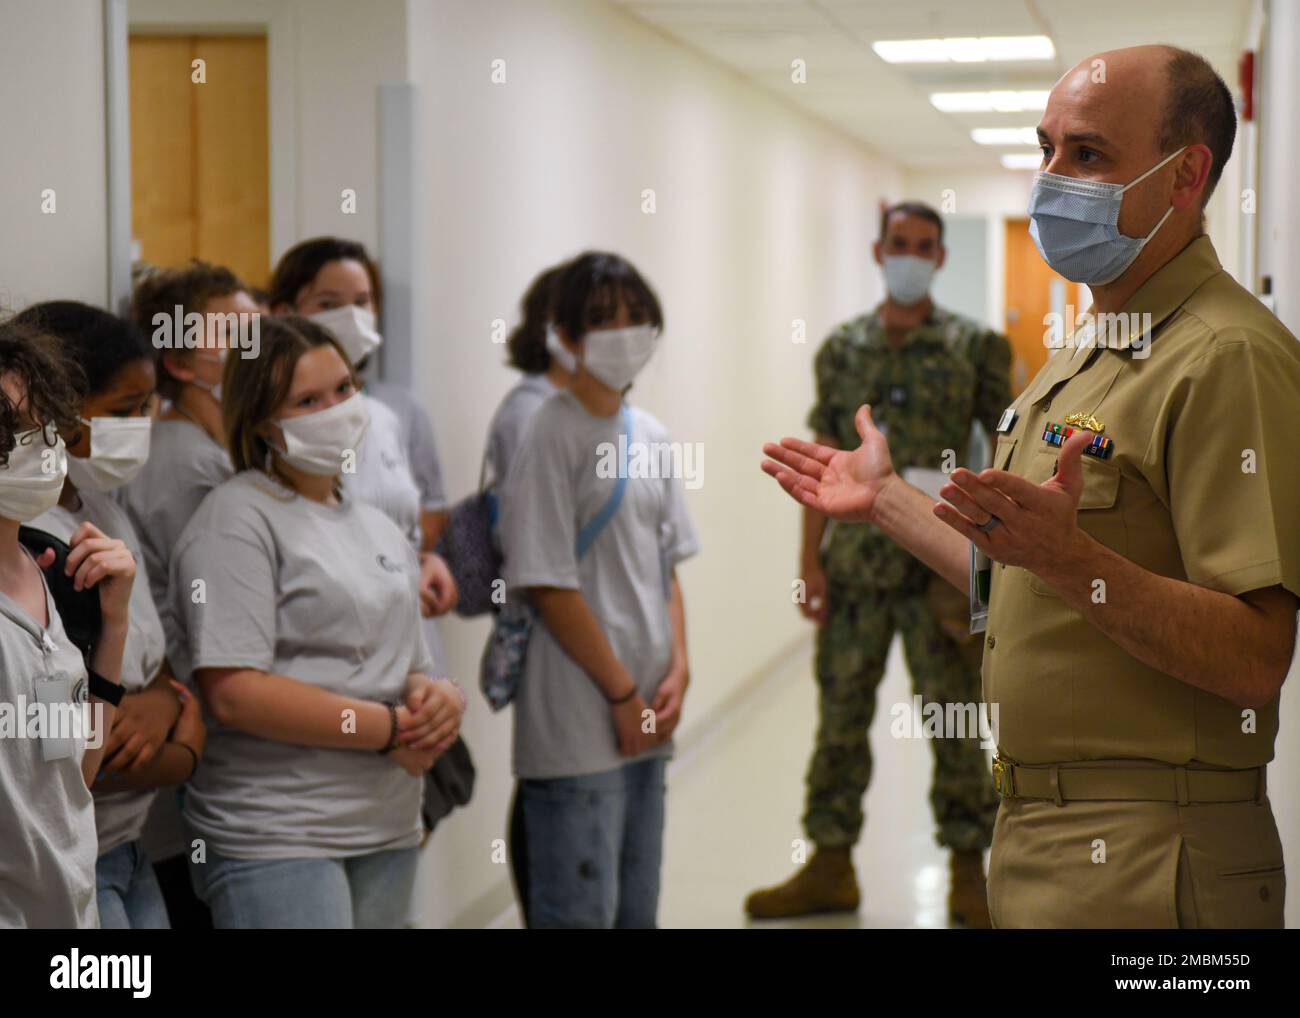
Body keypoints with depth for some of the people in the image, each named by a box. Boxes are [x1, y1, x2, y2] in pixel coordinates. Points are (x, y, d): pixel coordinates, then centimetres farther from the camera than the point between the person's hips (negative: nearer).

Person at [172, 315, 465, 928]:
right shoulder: (236, 520, -8)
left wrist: (438, 696, -4)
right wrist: (390, 729, -15)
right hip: (274, 843, -7)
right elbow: (233, 693, -18)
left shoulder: (373, 524, 17)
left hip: (388, 832, 7)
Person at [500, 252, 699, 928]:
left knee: (636, 907, 13)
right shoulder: (552, 436, -11)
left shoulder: (650, 436, 12)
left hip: (647, 721, 8)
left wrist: (677, 671, 2)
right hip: (577, 728, -7)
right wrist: (623, 693, -11)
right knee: (582, 911, -4)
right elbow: (549, 587, -14)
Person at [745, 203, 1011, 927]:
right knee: (842, 715, 9)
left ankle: (969, 874, 15)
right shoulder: (843, 348, 7)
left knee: (956, 720, 4)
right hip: (855, 561, 3)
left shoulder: (974, 347, -1)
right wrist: (810, 559, 1)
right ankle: (830, 867, 21)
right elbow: (826, 460, 7)